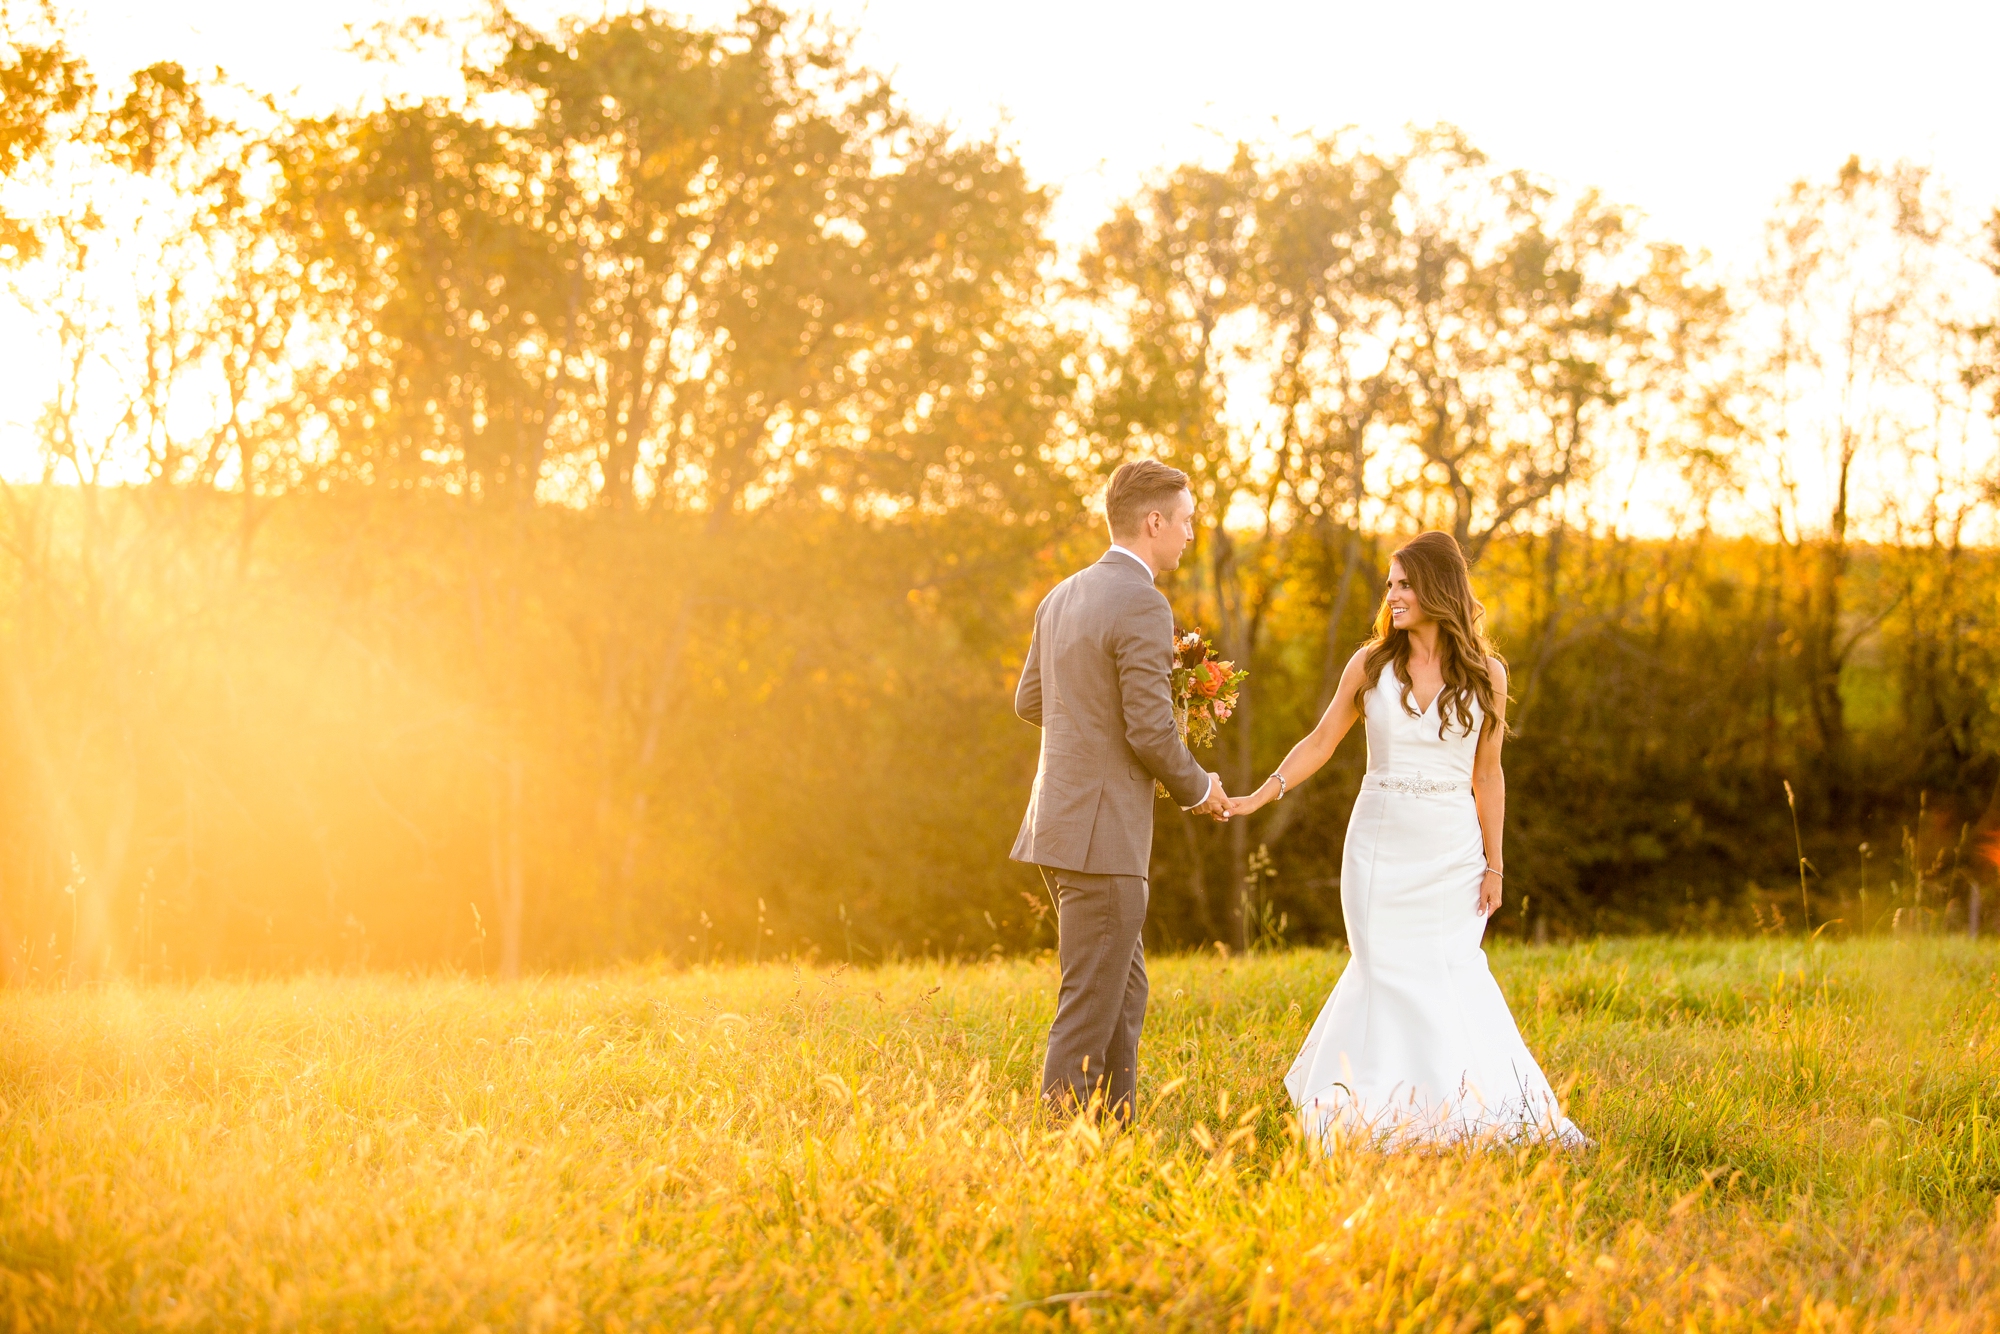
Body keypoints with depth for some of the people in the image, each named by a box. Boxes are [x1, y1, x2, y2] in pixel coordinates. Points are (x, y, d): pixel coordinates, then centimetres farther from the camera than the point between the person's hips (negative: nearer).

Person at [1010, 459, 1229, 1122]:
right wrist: (1198, 788, -1)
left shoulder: (1062, 597, 12)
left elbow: (1029, 702, 21)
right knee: (1089, 1010, -4)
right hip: (1102, 834, -9)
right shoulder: (1142, 606, -15)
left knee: (1125, 993, 18)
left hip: (1058, 820, 9)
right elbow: (1151, 732, -18)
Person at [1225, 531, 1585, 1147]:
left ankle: (1461, 1109, 15)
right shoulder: (1370, 664, 1)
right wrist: (1260, 795, -9)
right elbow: (1320, 743, 4)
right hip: (1381, 843, 0)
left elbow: (1486, 774, 6)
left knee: (1452, 974, -1)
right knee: (1388, 974, 0)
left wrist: (1494, 865, 4)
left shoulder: (1485, 674, 1)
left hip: (1453, 851, 0)